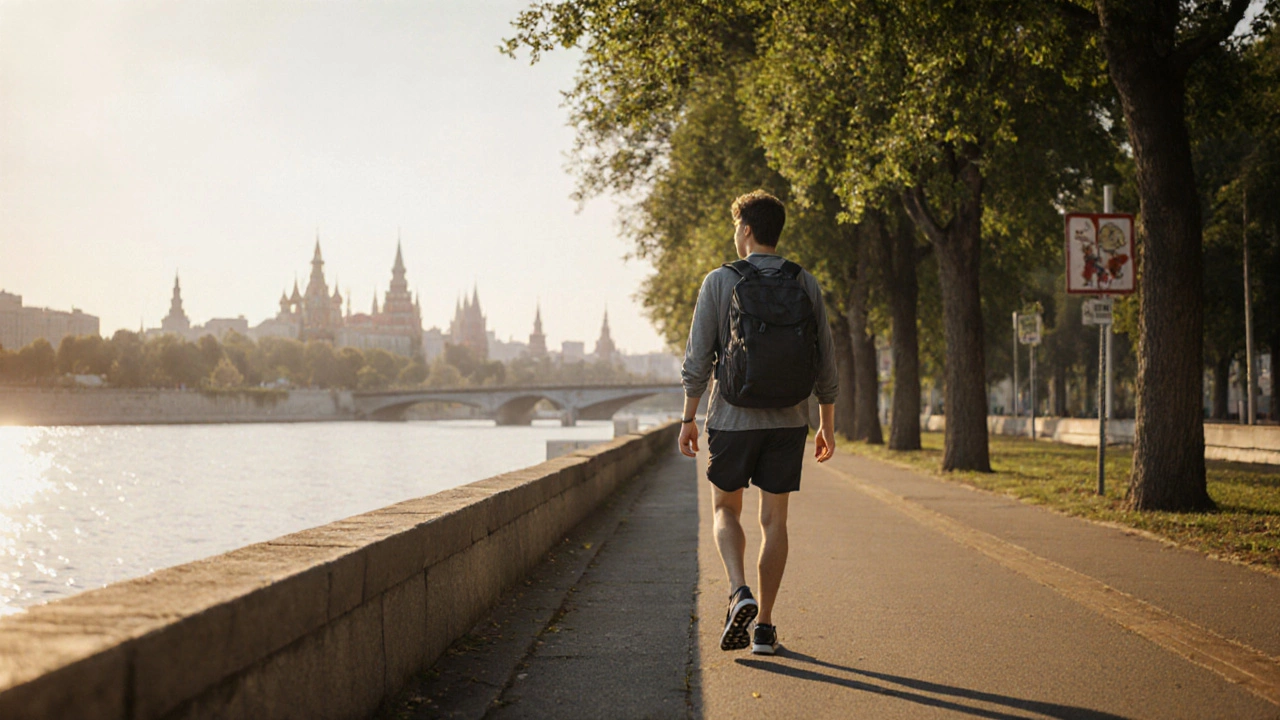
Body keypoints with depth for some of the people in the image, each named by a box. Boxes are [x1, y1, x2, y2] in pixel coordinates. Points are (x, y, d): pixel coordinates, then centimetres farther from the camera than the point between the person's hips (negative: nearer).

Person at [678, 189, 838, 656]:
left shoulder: (719, 282, -5)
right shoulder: (806, 285, 2)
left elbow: (698, 358, -7)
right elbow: (825, 363, 3)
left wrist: (689, 418, 2)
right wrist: (827, 425, 12)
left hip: (733, 418, -2)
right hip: (788, 421, 2)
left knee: (726, 509, 15)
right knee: (774, 520, 7)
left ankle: (740, 592, -9)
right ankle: (764, 626, 8)